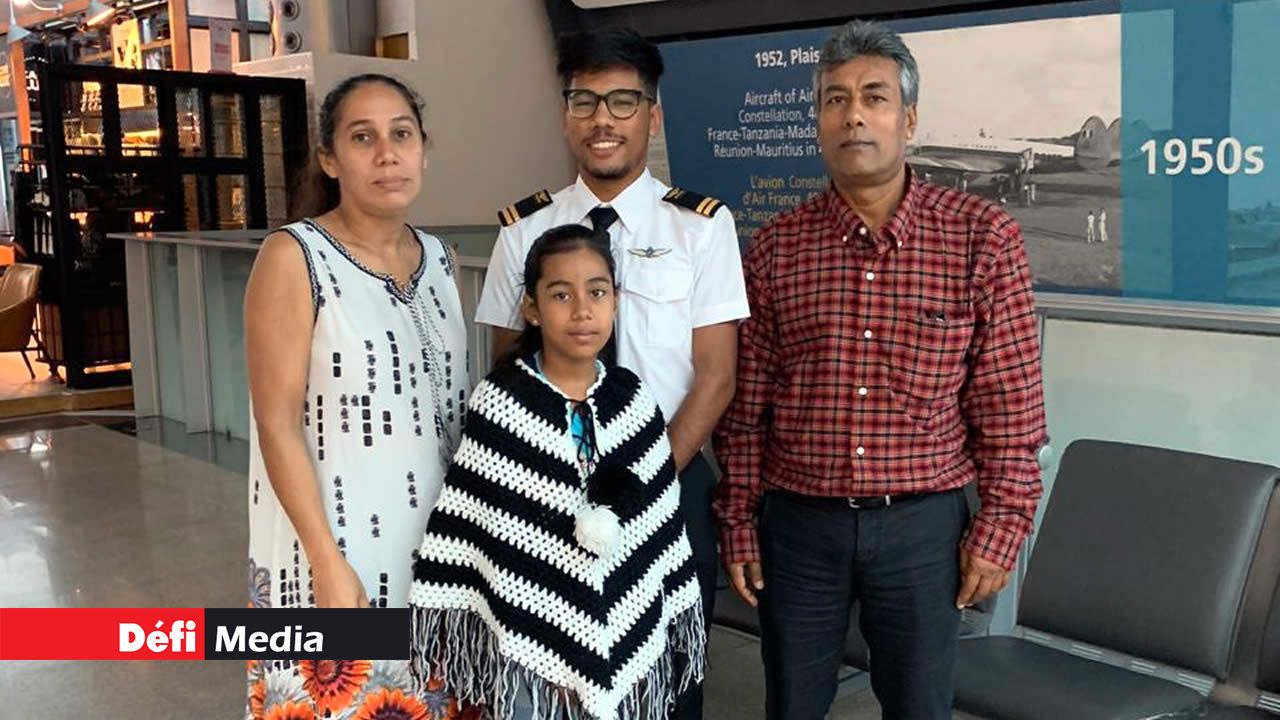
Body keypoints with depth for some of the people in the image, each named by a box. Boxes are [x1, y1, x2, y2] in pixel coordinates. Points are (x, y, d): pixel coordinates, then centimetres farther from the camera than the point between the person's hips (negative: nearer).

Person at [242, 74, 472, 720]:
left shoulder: (439, 259, 7)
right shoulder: (293, 257, -10)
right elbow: (277, 425, -14)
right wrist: (329, 563, -18)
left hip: (437, 548, 5)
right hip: (333, 551, -5)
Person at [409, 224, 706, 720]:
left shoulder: (632, 401, 0)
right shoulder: (500, 405, -12)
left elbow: (661, 526, 5)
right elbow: (471, 525, -8)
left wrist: (660, 633, 7)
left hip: (626, 638, 3)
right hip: (532, 638, -3)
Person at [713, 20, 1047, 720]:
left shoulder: (982, 236, -5)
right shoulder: (774, 249, 0)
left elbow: (1010, 401, -3)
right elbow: (746, 407, 4)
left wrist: (1000, 527, -5)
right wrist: (738, 522, 5)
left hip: (924, 524, -1)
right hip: (798, 523, 2)